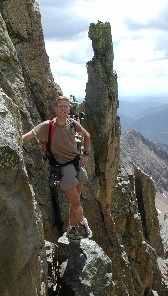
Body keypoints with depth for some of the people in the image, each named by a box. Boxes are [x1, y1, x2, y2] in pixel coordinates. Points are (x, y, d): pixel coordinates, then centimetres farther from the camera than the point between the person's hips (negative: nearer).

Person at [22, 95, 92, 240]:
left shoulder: (73, 124, 1)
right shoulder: (47, 126, -13)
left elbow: (86, 135, 17)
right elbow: (27, 136, -18)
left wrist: (86, 154, 9)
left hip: (78, 163, 4)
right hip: (64, 168, -4)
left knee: (75, 200, 9)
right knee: (76, 203, -3)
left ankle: (71, 228, 29)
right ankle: (83, 221, 29)